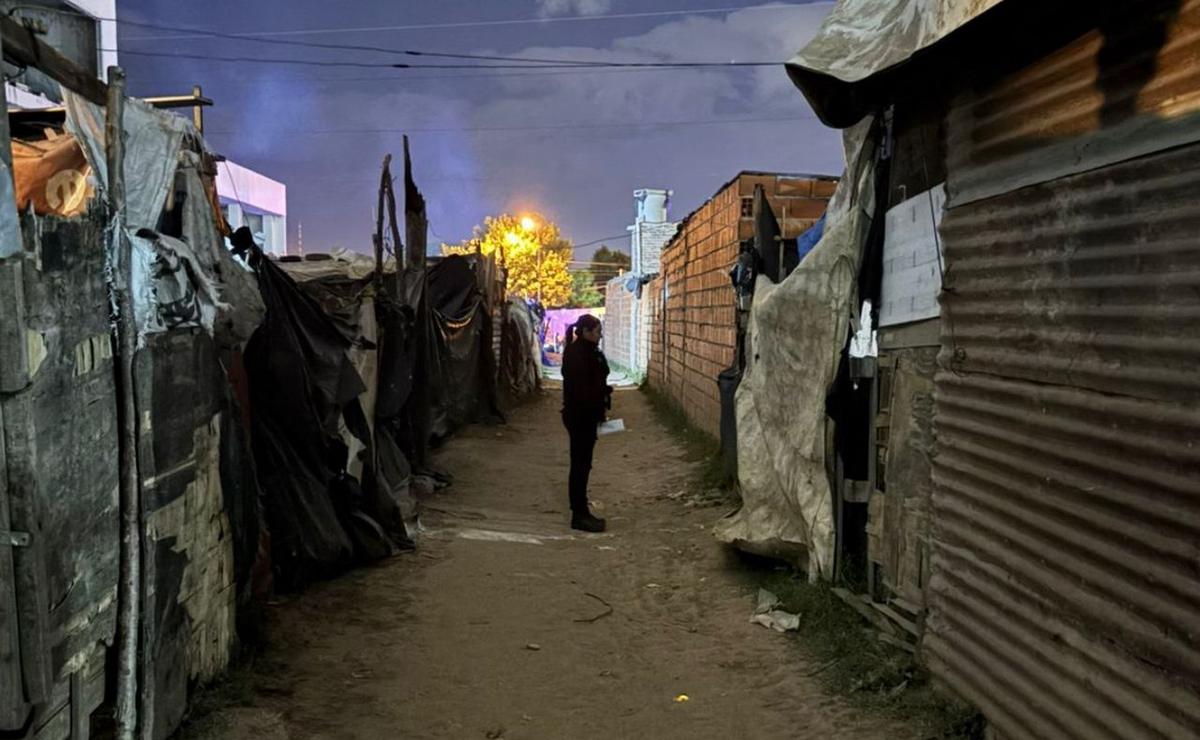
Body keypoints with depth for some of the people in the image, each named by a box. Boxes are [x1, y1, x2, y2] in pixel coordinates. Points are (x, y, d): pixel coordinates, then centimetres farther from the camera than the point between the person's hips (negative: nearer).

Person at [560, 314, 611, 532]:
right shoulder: (576, 354, -17)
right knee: (580, 465, -3)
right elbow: (580, 388, -23)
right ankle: (579, 516, 3)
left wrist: (598, 412, 10)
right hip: (579, 416, -10)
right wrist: (597, 411, -20)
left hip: (586, 416, 10)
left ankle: (581, 512, 22)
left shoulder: (588, 352, 14)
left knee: (582, 465, 14)